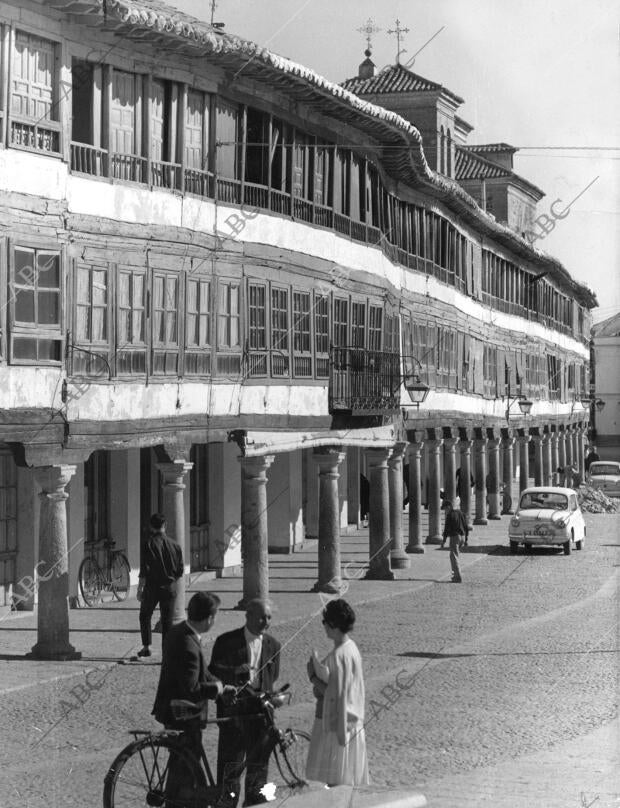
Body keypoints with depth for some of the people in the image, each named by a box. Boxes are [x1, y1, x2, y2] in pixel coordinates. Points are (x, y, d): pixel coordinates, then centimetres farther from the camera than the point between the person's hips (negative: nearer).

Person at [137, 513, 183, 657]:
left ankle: (146, 646, 10)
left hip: (152, 587, -3)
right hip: (170, 588, 3)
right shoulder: (175, 545, 2)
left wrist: (140, 589, -7)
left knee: (145, 616, 16)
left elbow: (144, 570, -13)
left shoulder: (149, 544, -10)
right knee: (167, 620, 7)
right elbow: (180, 570, 7)